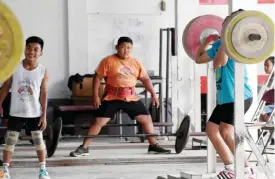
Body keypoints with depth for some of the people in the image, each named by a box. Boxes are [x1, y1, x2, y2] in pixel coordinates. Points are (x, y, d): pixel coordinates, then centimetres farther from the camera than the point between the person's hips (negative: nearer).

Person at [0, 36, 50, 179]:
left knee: (38, 140, 7)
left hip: (35, 113, -1)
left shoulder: (43, 71, -7)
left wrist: (44, 115, -7)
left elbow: (43, 95, -4)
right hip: (16, 112, 1)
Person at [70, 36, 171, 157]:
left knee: (147, 119, 2)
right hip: (112, 98, -4)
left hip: (131, 98, 4)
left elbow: (145, 79, 12)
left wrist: (153, 94, 4)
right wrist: (95, 96, -11)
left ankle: (153, 146, 15)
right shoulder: (108, 61, -7)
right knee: (98, 122, -8)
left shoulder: (136, 63, 5)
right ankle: (84, 148, 0)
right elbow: (97, 78, -5)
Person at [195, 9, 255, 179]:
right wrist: (208, 40, 26)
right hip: (225, 98, 10)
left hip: (240, 96, -10)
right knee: (211, 130, 13)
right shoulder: (219, 44, 14)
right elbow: (199, 58, 27)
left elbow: (218, 62, -27)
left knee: (226, 133, -20)